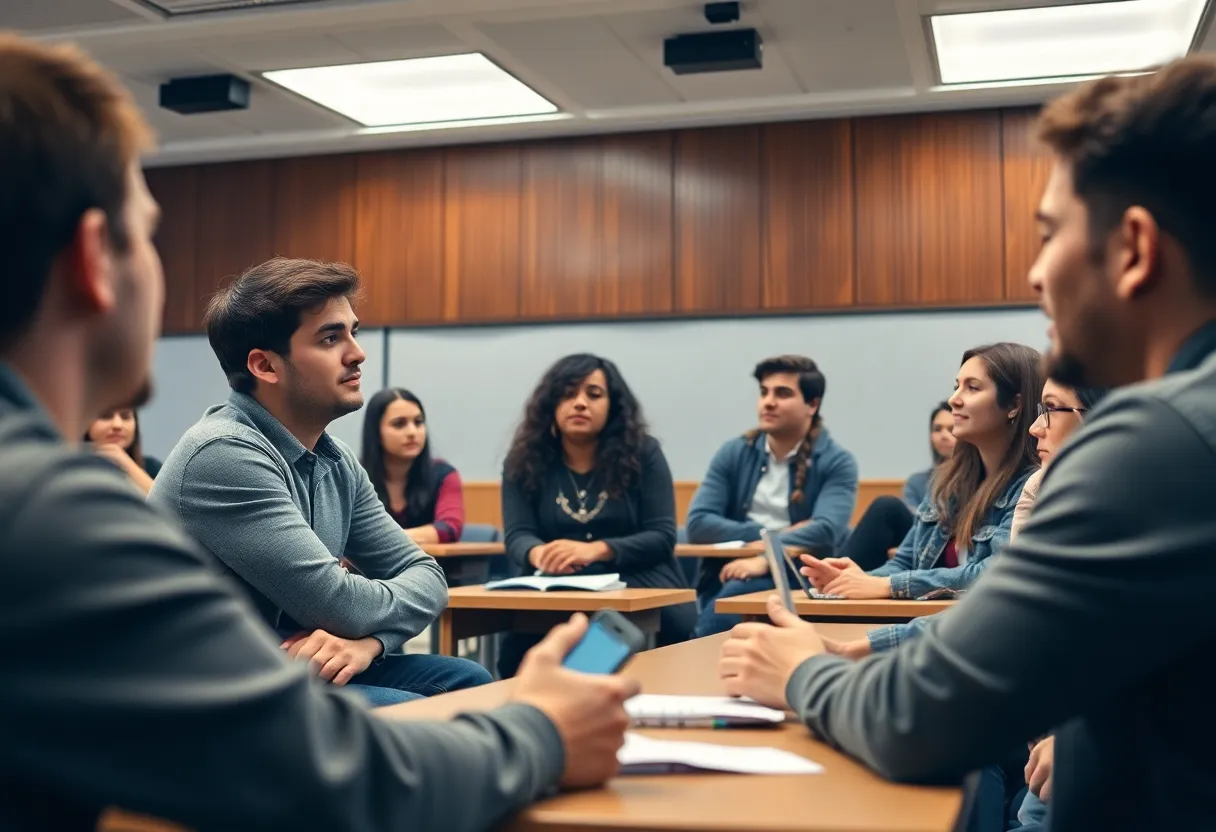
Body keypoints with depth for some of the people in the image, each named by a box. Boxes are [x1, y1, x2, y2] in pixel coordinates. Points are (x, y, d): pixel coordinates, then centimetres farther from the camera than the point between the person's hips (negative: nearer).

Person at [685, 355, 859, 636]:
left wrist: (766, 559, -32)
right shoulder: (734, 453, 9)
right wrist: (771, 536, -12)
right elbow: (698, 524, -2)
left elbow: (825, 531, -17)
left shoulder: (837, 463, 0)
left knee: (737, 593, -31)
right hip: (728, 575, 3)